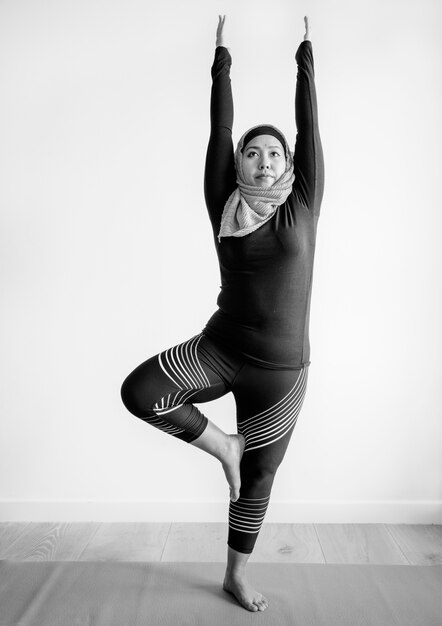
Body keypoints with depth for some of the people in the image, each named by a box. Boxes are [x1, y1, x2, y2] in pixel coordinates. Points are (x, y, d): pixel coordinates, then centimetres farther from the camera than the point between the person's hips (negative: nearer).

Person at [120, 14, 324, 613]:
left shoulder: (303, 206, 0)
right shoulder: (224, 205, 0)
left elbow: (310, 126, 3)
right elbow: (220, 129, 4)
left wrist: (305, 57, 11)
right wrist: (222, 60, 12)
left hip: (283, 368, 0)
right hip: (221, 349, 0)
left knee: (258, 475, 13)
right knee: (138, 390, -22)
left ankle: (237, 575, 39)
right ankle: (223, 444, 4)